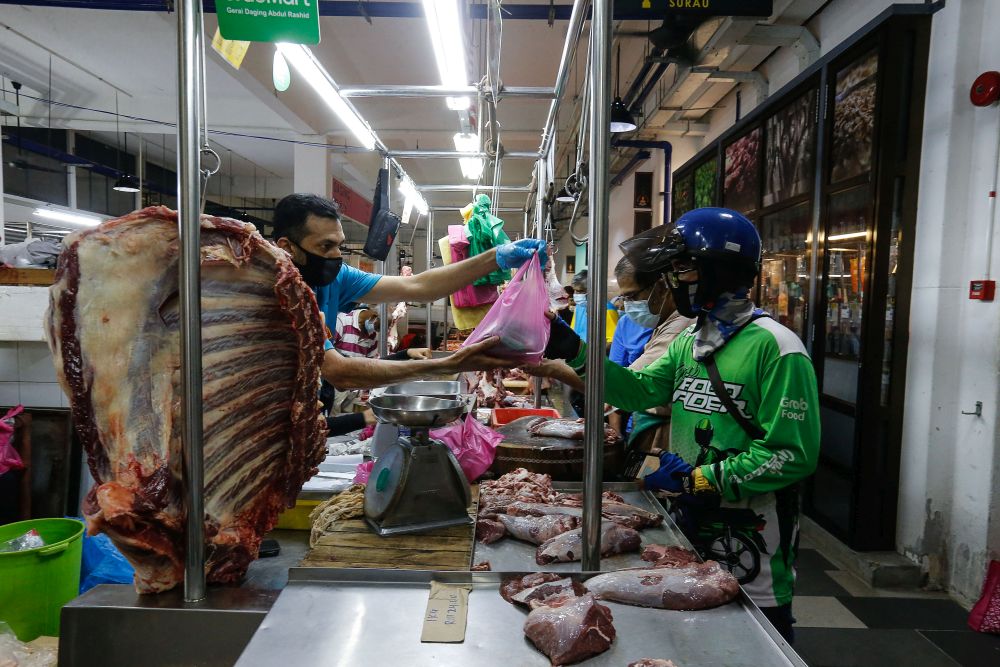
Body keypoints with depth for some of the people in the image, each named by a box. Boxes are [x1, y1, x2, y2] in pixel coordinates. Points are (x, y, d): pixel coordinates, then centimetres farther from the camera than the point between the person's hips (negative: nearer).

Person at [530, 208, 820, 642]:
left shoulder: (774, 347, -19)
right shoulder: (690, 341, 7)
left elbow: (793, 455, -22)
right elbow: (641, 389, 0)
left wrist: (701, 478, -21)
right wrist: (575, 352, -8)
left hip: (750, 533, -8)